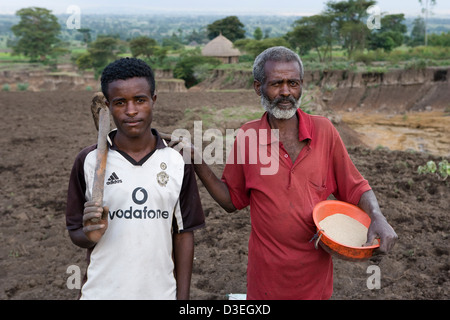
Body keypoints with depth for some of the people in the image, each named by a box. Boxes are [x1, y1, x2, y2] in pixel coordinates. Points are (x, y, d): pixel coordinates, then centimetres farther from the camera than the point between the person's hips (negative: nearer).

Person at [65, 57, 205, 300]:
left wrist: (183, 296, 1)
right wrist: (90, 235, -20)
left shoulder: (178, 163, -4)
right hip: (102, 292, 0)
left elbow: (183, 234, 1)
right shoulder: (88, 161, -6)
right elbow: (75, 232, 1)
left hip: (161, 291, 1)